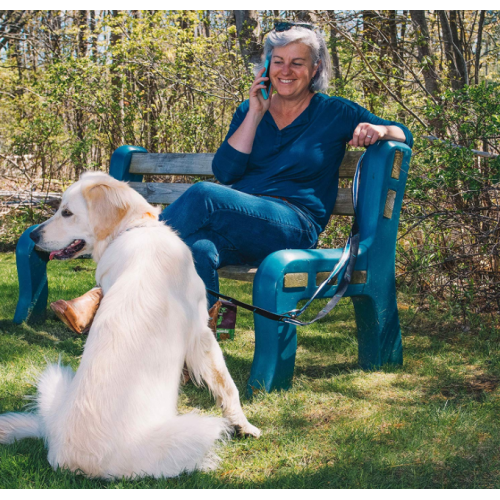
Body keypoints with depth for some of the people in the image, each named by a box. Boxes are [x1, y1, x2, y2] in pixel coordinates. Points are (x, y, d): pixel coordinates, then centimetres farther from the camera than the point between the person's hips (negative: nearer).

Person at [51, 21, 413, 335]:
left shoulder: (335, 113, 12)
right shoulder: (249, 111, 20)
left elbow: (404, 135, 14)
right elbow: (225, 171, 7)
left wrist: (378, 130, -10)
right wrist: (254, 115, 3)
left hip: (295, 227, -4)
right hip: (236, 224, 4)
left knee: (204, 195, -32)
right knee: (199, 250, -37)